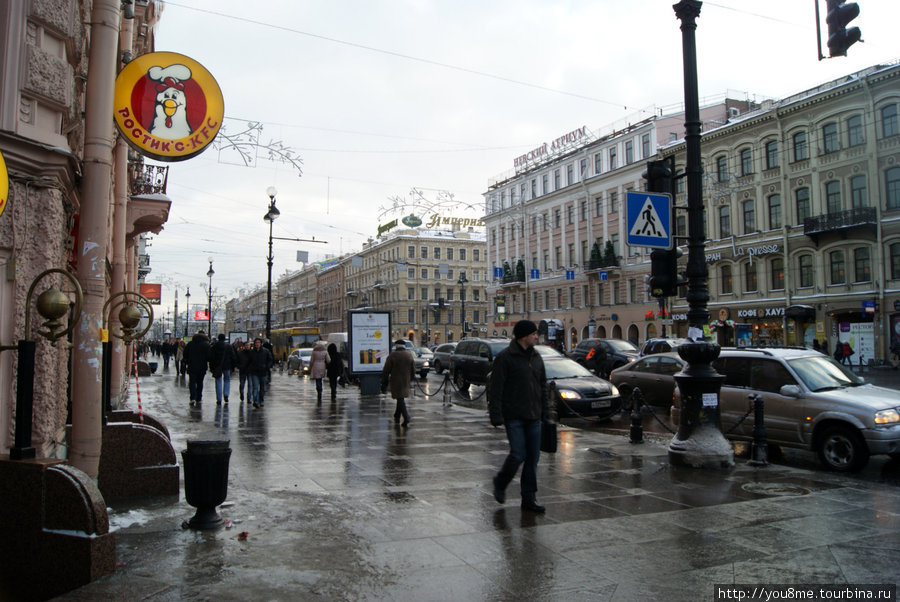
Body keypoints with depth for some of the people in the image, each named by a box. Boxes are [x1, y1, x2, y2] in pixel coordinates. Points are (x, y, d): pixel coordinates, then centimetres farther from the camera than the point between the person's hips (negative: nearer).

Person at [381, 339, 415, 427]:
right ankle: (397, 416, 26)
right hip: (405, 382, 5)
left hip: (396, 381, -4)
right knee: (401, 398, 18)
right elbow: (413, 370, 11)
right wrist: (410, 379, 24)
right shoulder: (409, 355, 5)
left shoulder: (392, 355, -9)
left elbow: (386, 370, -8)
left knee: (400, 399, -4)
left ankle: (406, 419, -15)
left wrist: (384, 383, -1)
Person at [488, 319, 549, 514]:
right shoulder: (505, 357, -9)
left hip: (534, 417, 6)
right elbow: (495, 388, -11)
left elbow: (543, 386, 18)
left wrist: (545, 410, 12)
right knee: (518, 455, -9)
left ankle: (529, 498, 17)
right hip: (514, 417, -6)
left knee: (533, 458, 6)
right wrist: (496, 415, -16)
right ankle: (500, 483, 19)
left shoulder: (536, 357, 12)